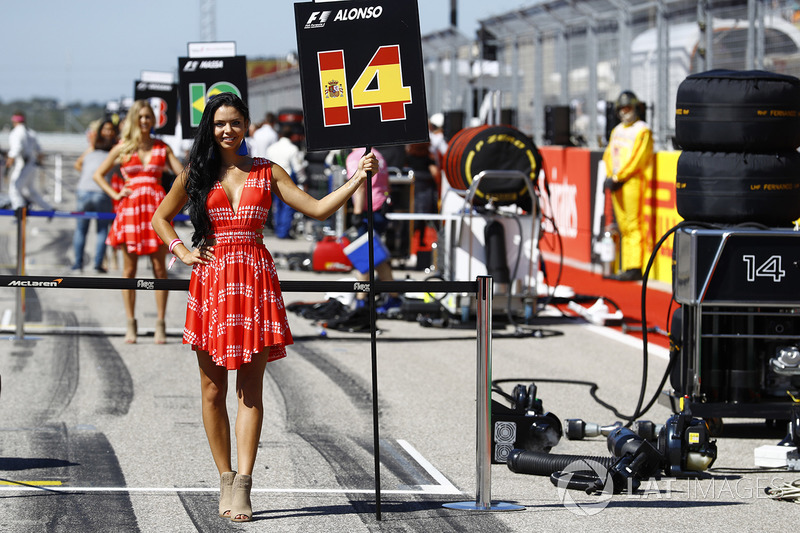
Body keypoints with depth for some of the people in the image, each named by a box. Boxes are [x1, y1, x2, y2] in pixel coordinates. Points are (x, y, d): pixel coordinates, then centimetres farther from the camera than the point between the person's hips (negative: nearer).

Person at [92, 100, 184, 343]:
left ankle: (160, 323, 2)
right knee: (129, 269, 2)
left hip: (156, 209, 0)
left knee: (159, 267, -2)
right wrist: (115, 194, 3)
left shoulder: (162, 148, 9)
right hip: (130, 209, 0)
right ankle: (131, 324, 8)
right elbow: (98, 174, 14)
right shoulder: (122, 148, 7)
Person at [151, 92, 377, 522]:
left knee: (250, 389, -6)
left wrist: (357, 179, -2)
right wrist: (183, 252, 6)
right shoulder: (196, 173, 9)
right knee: (213, 389, 2)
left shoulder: (266, 173, 10)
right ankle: (225, 479, 11)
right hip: (211, 279, 0)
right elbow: (161, 218, 21)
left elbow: (317, 209, 7)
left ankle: (243, 484, -11)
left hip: (255, 280, 0)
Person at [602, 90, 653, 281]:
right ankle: (627, 267, 9)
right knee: (623, 227, 7)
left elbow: (636, 158, -13)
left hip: (632, 181, -8)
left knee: (633, 225, -11)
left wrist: (617, 177, -14)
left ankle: (635, 268, -12)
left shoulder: (642, 130, -5)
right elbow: (609, 155, 18)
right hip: (616, 184, 8)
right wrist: (610, 176, 2)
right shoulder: (617, 130, 21)